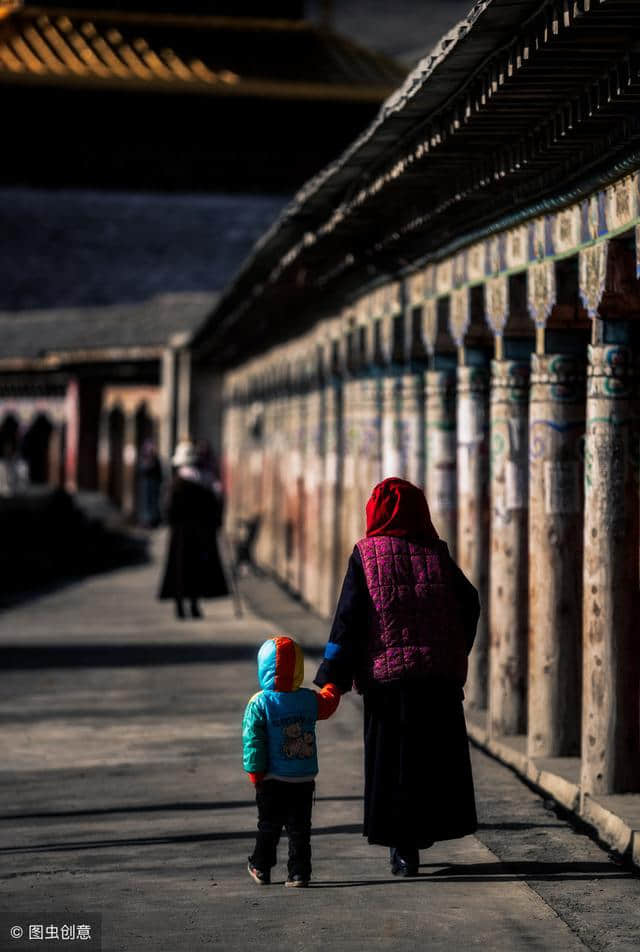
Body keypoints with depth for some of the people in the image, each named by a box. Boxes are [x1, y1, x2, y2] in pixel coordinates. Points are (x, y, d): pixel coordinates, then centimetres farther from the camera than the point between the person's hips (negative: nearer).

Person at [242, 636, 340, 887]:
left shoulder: (259, 703, -12)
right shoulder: (310, 700, -3)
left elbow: (252, 740, -11)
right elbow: (329, 702, 20)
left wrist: (255, 772, -3)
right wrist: (331, 688, 42)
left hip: (272, 781, -2)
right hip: (304, 780, 2)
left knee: (269, 827, 12)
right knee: (300, 828, 9)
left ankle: (261, 869, 22)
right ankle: (299, 872, 6)